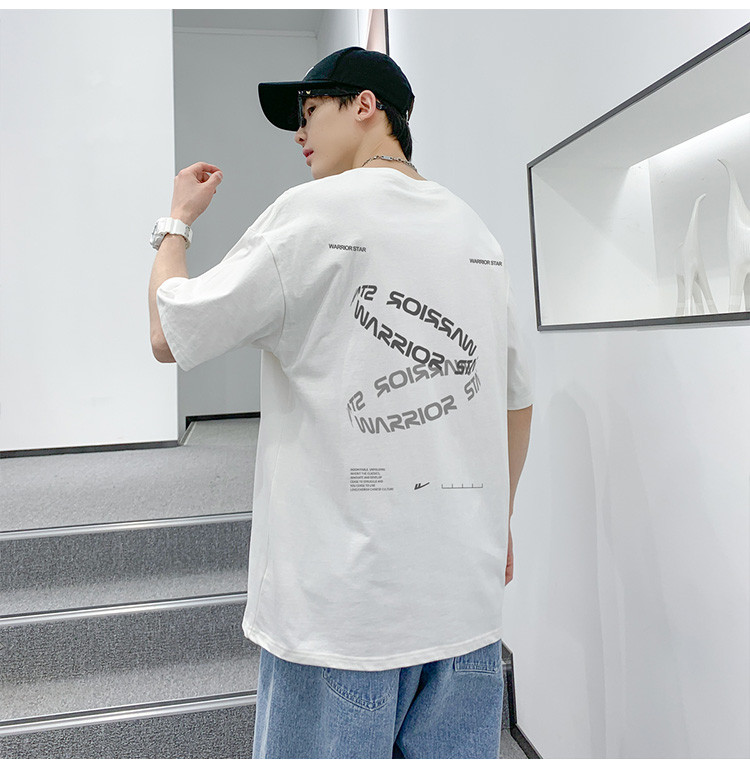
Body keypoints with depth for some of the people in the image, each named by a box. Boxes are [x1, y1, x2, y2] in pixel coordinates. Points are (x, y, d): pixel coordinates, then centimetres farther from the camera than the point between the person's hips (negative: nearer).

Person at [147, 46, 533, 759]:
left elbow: (170, 336, -3)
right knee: (456, 753, 19)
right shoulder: (477, 232, 11)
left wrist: (176, 222, 14)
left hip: (343, 602, -6)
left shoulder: (313, 211, -9)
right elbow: (516, 400, 16)